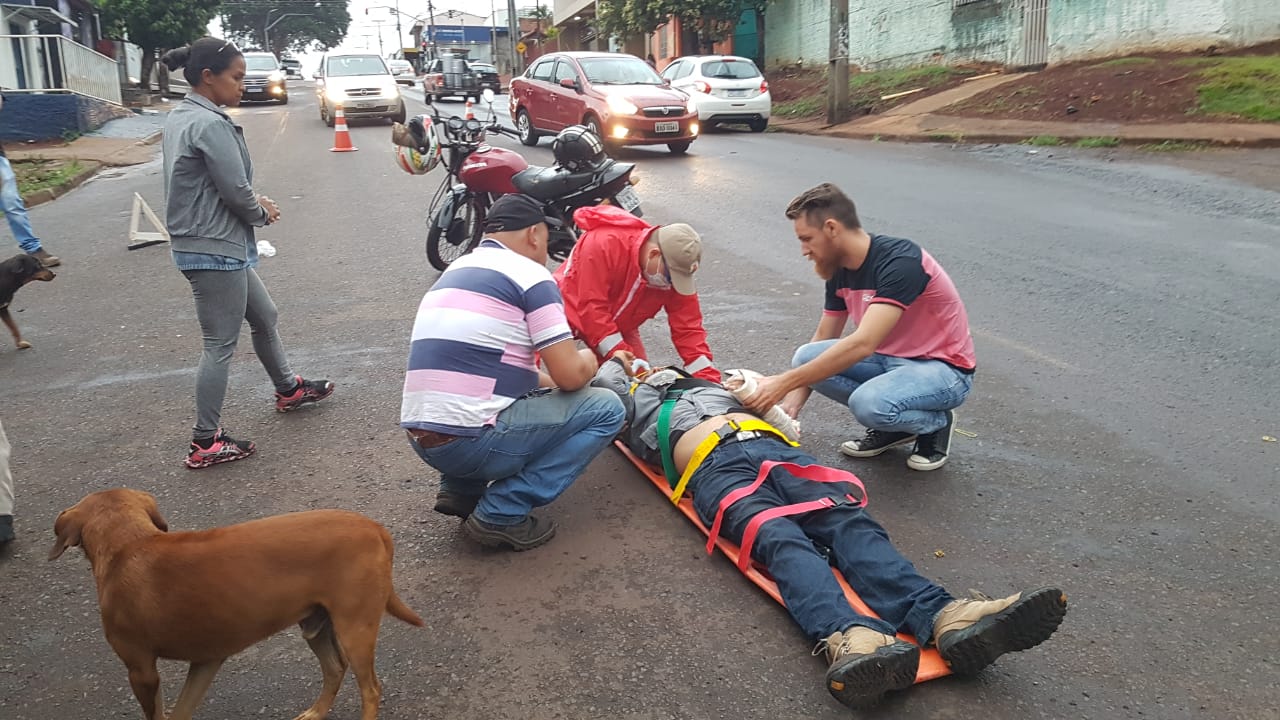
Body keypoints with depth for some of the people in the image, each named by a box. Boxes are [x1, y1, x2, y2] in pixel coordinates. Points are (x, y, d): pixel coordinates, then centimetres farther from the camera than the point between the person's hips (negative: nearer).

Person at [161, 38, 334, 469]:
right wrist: (264, 213, 2)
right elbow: (235, 192, -19)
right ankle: (205, 443, 8)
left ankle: (288, 389, 43)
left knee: (264, 317, 24)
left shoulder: (180, 117, 10)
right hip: (215, 250, -10)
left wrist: (255, 202, 3)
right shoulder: (211, 125, -20)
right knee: (221, 344, -1)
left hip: (211, 245, 10)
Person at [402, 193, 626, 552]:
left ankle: (461, 490, 17)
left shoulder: (456, 270, 19)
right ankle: (501, 513, -4)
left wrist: (549, 380, 25)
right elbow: (571, 375, -10)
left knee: (531, 392, 31)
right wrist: (587, 360, 12)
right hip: (470, 441, -9)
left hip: (421, 439, 9)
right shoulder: (529, 274, -6)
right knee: (605, 409, 1)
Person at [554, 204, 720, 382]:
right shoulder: (604, 244, -35)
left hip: (619, 326, 5)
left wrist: (708, 379, -25)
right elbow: (592, 309, -35)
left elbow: (688, 329, -17)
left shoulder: (675, 272, -19)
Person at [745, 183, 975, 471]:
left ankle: (936, 422, -2)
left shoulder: (900, 262, -27)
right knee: (806, 358, -13)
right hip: (890, 359, 8)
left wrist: (785, 382, -35)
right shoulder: (840, 271, -1)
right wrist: (793, 398, -7)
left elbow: (862, 345, -36)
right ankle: (892, 424, 4)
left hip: (944, 369, -8)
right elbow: (824, 340, 8)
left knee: (868, 402, -35)